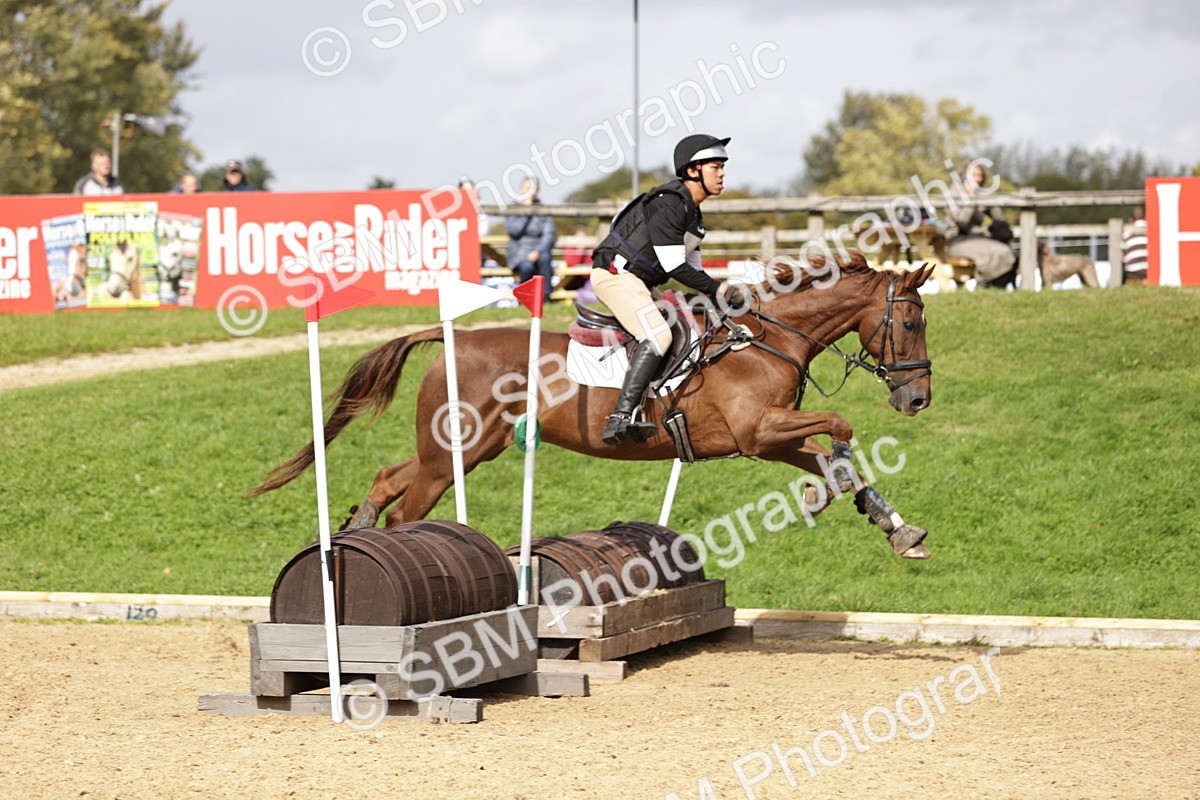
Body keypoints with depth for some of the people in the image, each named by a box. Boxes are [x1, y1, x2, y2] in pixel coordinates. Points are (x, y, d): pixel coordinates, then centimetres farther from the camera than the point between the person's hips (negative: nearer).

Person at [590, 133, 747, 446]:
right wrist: (718, 290, -13)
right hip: (616, 274, -11)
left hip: (638, 282, 11)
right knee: (659, 335, -29)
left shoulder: (692, 212, 15)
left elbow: (691, 267, 19)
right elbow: (675, 267, -21)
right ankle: (621, 417, -39)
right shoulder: (668, 203, -18)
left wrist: (722, 294, 4)